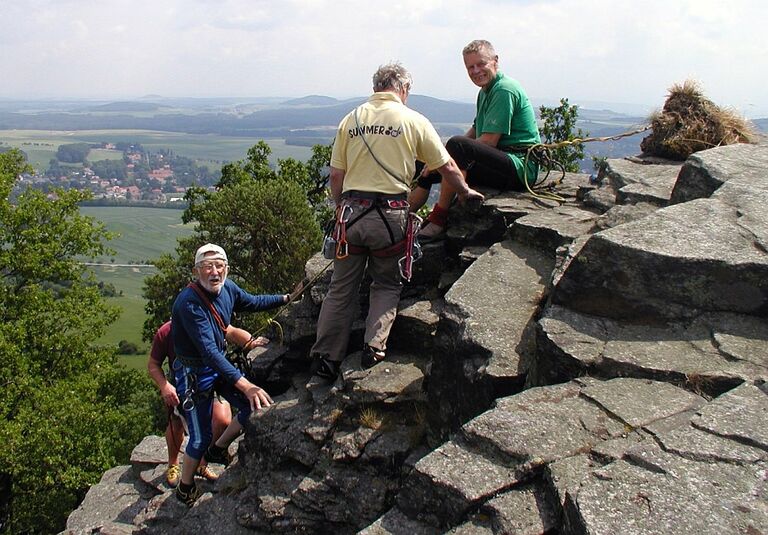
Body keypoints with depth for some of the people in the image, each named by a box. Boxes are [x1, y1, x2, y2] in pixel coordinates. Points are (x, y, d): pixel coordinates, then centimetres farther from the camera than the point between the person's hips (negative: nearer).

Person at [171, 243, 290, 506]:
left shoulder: (226, 287, -7)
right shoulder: (189, 303, -30)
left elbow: (251, 302, 16)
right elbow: (209, 352, -35)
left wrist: (286, 299, 14)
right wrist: (245, 385, -39)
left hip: (219, 363, 7)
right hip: (194, 372, -7)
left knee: (257, 405, 0)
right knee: (200, 438, -1)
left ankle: (218, 450, 22)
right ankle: (185, 489, 26)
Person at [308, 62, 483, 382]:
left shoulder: (350, 119, 9)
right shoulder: (413, 121, 2)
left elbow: (336, 177, 8)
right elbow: (447, 168, 7)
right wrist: (465, 192, 24)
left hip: (351, 211, 2)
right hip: (389, 214, -2)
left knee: (341, 289, 11)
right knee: (386, 285, 16)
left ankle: (325, 359, 12)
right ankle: (374, 348, 2)